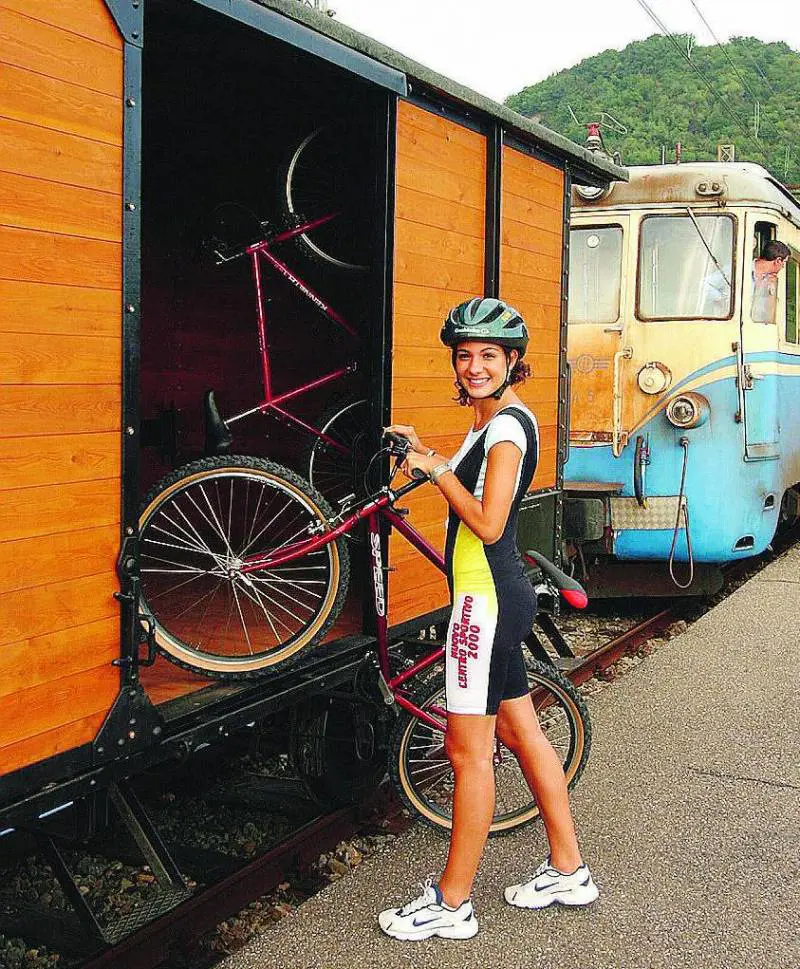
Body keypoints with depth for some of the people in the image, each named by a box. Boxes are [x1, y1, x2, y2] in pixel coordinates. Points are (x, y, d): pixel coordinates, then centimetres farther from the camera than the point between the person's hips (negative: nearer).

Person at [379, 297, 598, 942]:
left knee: (469, 750, -2)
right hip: (502, 594, 10)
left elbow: (488, 524, -23)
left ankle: (452, 904, 9)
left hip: (485, 599, -10)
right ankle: (568, 871, 29)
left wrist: (436, 470, -14)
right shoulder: (501, 421, 14)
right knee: (522, 732, 17)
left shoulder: (506, 425, -16)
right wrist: (430, 458, 13)